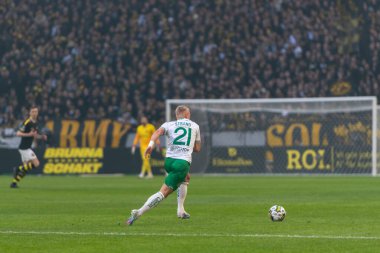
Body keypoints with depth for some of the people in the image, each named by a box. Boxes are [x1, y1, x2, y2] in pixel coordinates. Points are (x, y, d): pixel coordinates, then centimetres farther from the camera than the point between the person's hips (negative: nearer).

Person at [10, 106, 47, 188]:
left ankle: (14, 182, 8)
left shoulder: (35, 123, 12)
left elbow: (35, 135, 24)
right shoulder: (27, 122, -16)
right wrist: (29, 134, -28)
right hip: (24, 147, -9)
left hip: (27, 148, 9)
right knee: (36, 163, -14)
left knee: (26, 168, 9)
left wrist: (41, 136, 6)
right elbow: (18, 133, -20)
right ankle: (19, 169, -5)